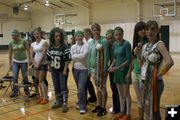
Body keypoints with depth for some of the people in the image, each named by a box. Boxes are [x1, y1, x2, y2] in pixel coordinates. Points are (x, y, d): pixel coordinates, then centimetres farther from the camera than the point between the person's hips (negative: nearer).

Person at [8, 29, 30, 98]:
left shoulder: (24, 41, -10)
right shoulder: (11, 43, -1)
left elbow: (28, 50, -4)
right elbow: (10, 54, 5)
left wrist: (29, 59, -8)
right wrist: (10, 64, 5)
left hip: (23, 61, -2)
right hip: (15, 62, 2)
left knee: (24, 77, 7)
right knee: (14, 77, -3)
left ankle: (26, 90, 26)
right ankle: (15, 92, 10)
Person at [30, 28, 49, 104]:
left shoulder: (44, 42, -8)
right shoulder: (33, 44, 10)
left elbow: (44, 53, -15)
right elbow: (31, 55, 6)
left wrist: (38, 63, -15)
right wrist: (34, 64, -8)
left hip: (43, 64, -6)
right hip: (36, 64, 6)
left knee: (41, 81, -5)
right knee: (39, 81, 9)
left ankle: (45, 98, 5)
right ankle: (41, 96, 20)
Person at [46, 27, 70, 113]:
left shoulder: (64, 47, -13)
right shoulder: (50, 47, 2)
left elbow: (67, 59, -15)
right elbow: (49, 58, 12)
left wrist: (65, 69, -17)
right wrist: (49, 66, 12)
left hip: (62, 70, -5)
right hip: (54, 70, 5)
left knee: (63, 87, -1)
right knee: (56, 87, 14)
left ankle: (64, 104, 6)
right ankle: (58, 102, 27)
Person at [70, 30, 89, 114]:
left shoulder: (86, 46, -8)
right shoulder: (73, 46, 6)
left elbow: (84, 55, -20)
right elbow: (72, 57, -4)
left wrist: (76, 56, -7)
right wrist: (80, 57, -12)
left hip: (84, 69, -5)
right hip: (75, 69, 5)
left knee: (81, 88, -10)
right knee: (78, 88, 15)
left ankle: (82, 106, 3)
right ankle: (80, 103, 31)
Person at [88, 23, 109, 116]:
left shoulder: (104, 41, -11)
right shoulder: (91, 42, 9)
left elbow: (106, 56, -14)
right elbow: (89, 56, 13)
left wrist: (104, 69, -17)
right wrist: (89, 69, 11)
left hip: (101, 68, -6)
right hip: (93, 68, 6)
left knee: (102, 88, 4)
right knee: (98, 88, 16)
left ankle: (103, 108, 15)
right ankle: (99, 105, 29)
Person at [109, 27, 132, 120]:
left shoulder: (126, 44, -13)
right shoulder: (115, 44, 7)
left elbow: (129, 60, -15)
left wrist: (118, 67, -19)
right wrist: (111, 66, -1)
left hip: (124, 71, -7)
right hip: (117, 71, 7)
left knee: (126, 94, 3)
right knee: (120, 94, 15)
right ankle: (122, 112, 28)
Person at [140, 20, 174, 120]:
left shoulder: (159, 44, -13)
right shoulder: (144, 46, 9)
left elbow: (170, 62, -29)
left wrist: (159, 74, -17)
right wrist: (138, 55, -1)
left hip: (154, 82, -7)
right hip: (145, 81, 7)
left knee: (153, 110, 4)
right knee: (146, 109, 19)